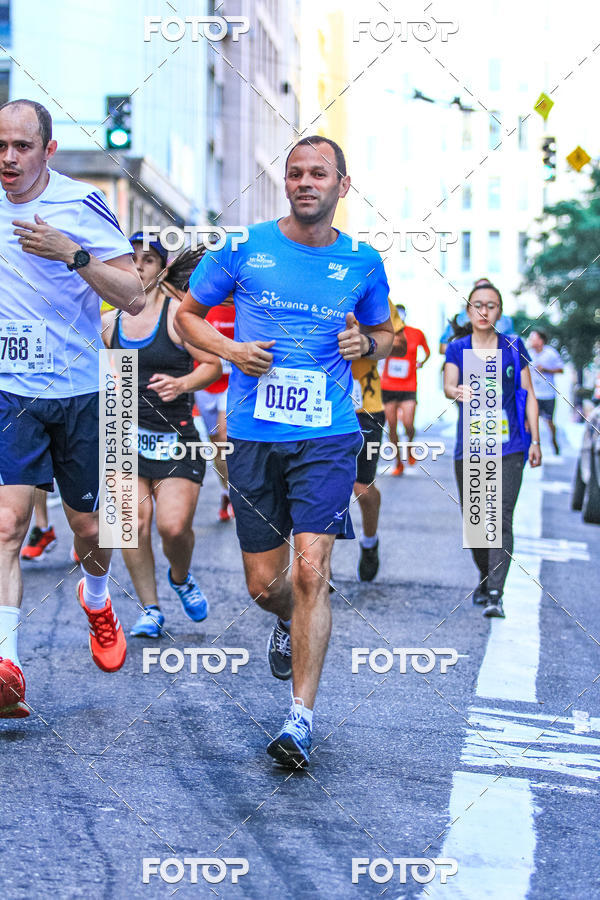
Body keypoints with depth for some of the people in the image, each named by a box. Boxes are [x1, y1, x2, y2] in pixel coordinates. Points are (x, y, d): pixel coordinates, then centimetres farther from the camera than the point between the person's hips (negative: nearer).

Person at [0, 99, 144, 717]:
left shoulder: (81, 205, -9)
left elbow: (134, 299, -15)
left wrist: (72, 253, -26)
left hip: (80, 392, -1)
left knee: (87, 525, 12)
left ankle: (97, 602, 45)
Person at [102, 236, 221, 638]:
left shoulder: (178, 314, -4)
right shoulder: (109, 322, 10)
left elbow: (214, 364, -6)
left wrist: (182, 383, -22)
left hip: (176, 435, -4)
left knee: (174, 525, -13)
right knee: (133, 525, -6)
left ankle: (181, 578, 20)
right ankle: (150, 609, 9)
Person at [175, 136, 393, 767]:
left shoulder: (362, 263, 6)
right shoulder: (244, 248, 3)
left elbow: (384, 334, 22)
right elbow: (186, 315, 12)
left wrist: (366, 343, -2)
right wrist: (232, 350, -7)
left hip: (327, 436, -1)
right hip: (254, 434, 1)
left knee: (310, 568, -15)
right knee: (264, 584, 6)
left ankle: (301, 716, -9)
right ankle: (290, 623, 44)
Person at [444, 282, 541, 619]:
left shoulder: (514, 347, 5)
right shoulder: (457, 348, 6)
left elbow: (529, 395, 8)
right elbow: (448, 385, -9)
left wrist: (535, 441, 4)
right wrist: (458, 392, -33)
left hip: (509, 448, -1)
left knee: (502, 519, -12)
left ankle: (495, 595, -15)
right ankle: (486, 578, 31)